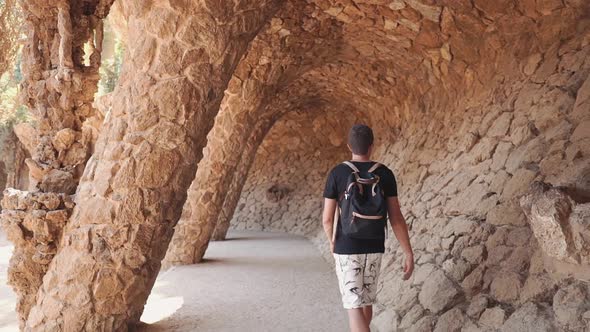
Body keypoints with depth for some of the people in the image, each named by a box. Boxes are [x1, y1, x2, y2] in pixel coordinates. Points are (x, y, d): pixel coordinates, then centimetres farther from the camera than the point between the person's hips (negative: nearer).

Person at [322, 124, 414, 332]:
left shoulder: (337, 173, -11)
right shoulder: (386, 174, -6)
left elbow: (327, 219, -9)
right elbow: (396, 218, -10)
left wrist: (332, 242, 13)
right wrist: (409, 255, -7)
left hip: (346, 249, -3)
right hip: (374, 248, 4)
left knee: (354, 306, 0)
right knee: (366, 299, 24)